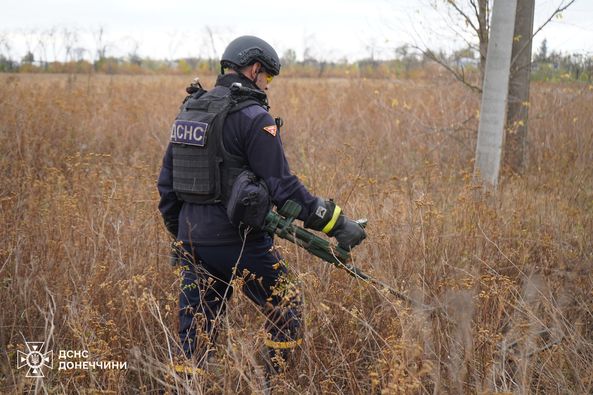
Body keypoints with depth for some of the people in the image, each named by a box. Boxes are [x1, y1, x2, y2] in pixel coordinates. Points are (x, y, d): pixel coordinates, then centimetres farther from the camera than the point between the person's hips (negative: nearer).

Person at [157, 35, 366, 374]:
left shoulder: (190, 111, 11)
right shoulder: (253, 118, -12)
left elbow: (167, 181, 15)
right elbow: (283, 186, -17)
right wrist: (335, 223, -12)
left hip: (192, 242, 7)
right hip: (239, 242, -7)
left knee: (195, 333, 14)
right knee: (286, 313, 14)